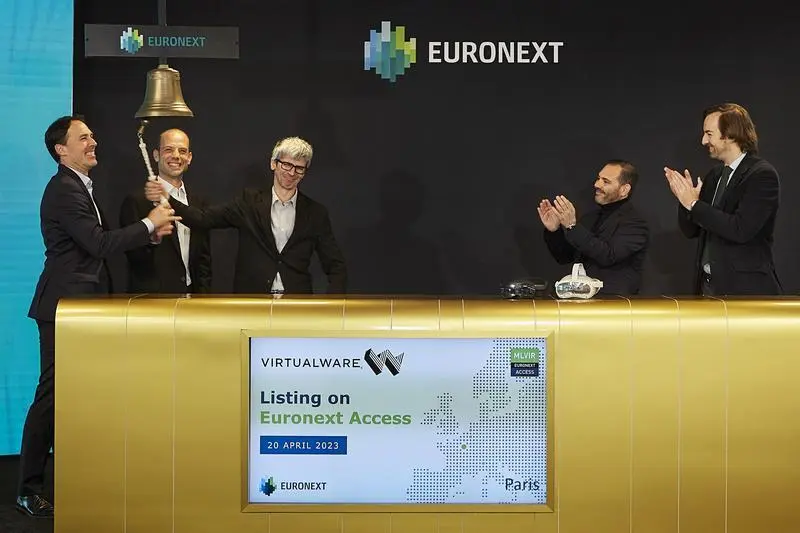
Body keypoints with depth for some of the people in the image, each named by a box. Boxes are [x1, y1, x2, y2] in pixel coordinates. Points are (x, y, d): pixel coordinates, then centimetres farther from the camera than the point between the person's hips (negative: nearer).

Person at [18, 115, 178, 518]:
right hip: (65, 305, -10)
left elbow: (102, 241, 14)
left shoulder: (80, 187, 18)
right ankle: (29, 490, 2)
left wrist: (151, 232, 3)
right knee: (52, 394, -6)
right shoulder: (64, 190, -16)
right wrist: (149, 224, -15)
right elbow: (100, 244, -23)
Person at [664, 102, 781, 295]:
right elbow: (691, 230, 14)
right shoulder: (714, 175, 12)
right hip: (709, 285, 7)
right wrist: (685, 198, -5)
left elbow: (741, 229, -23)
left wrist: (694, 204, -17)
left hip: (745, 288, -7)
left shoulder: (762, 175, -11)